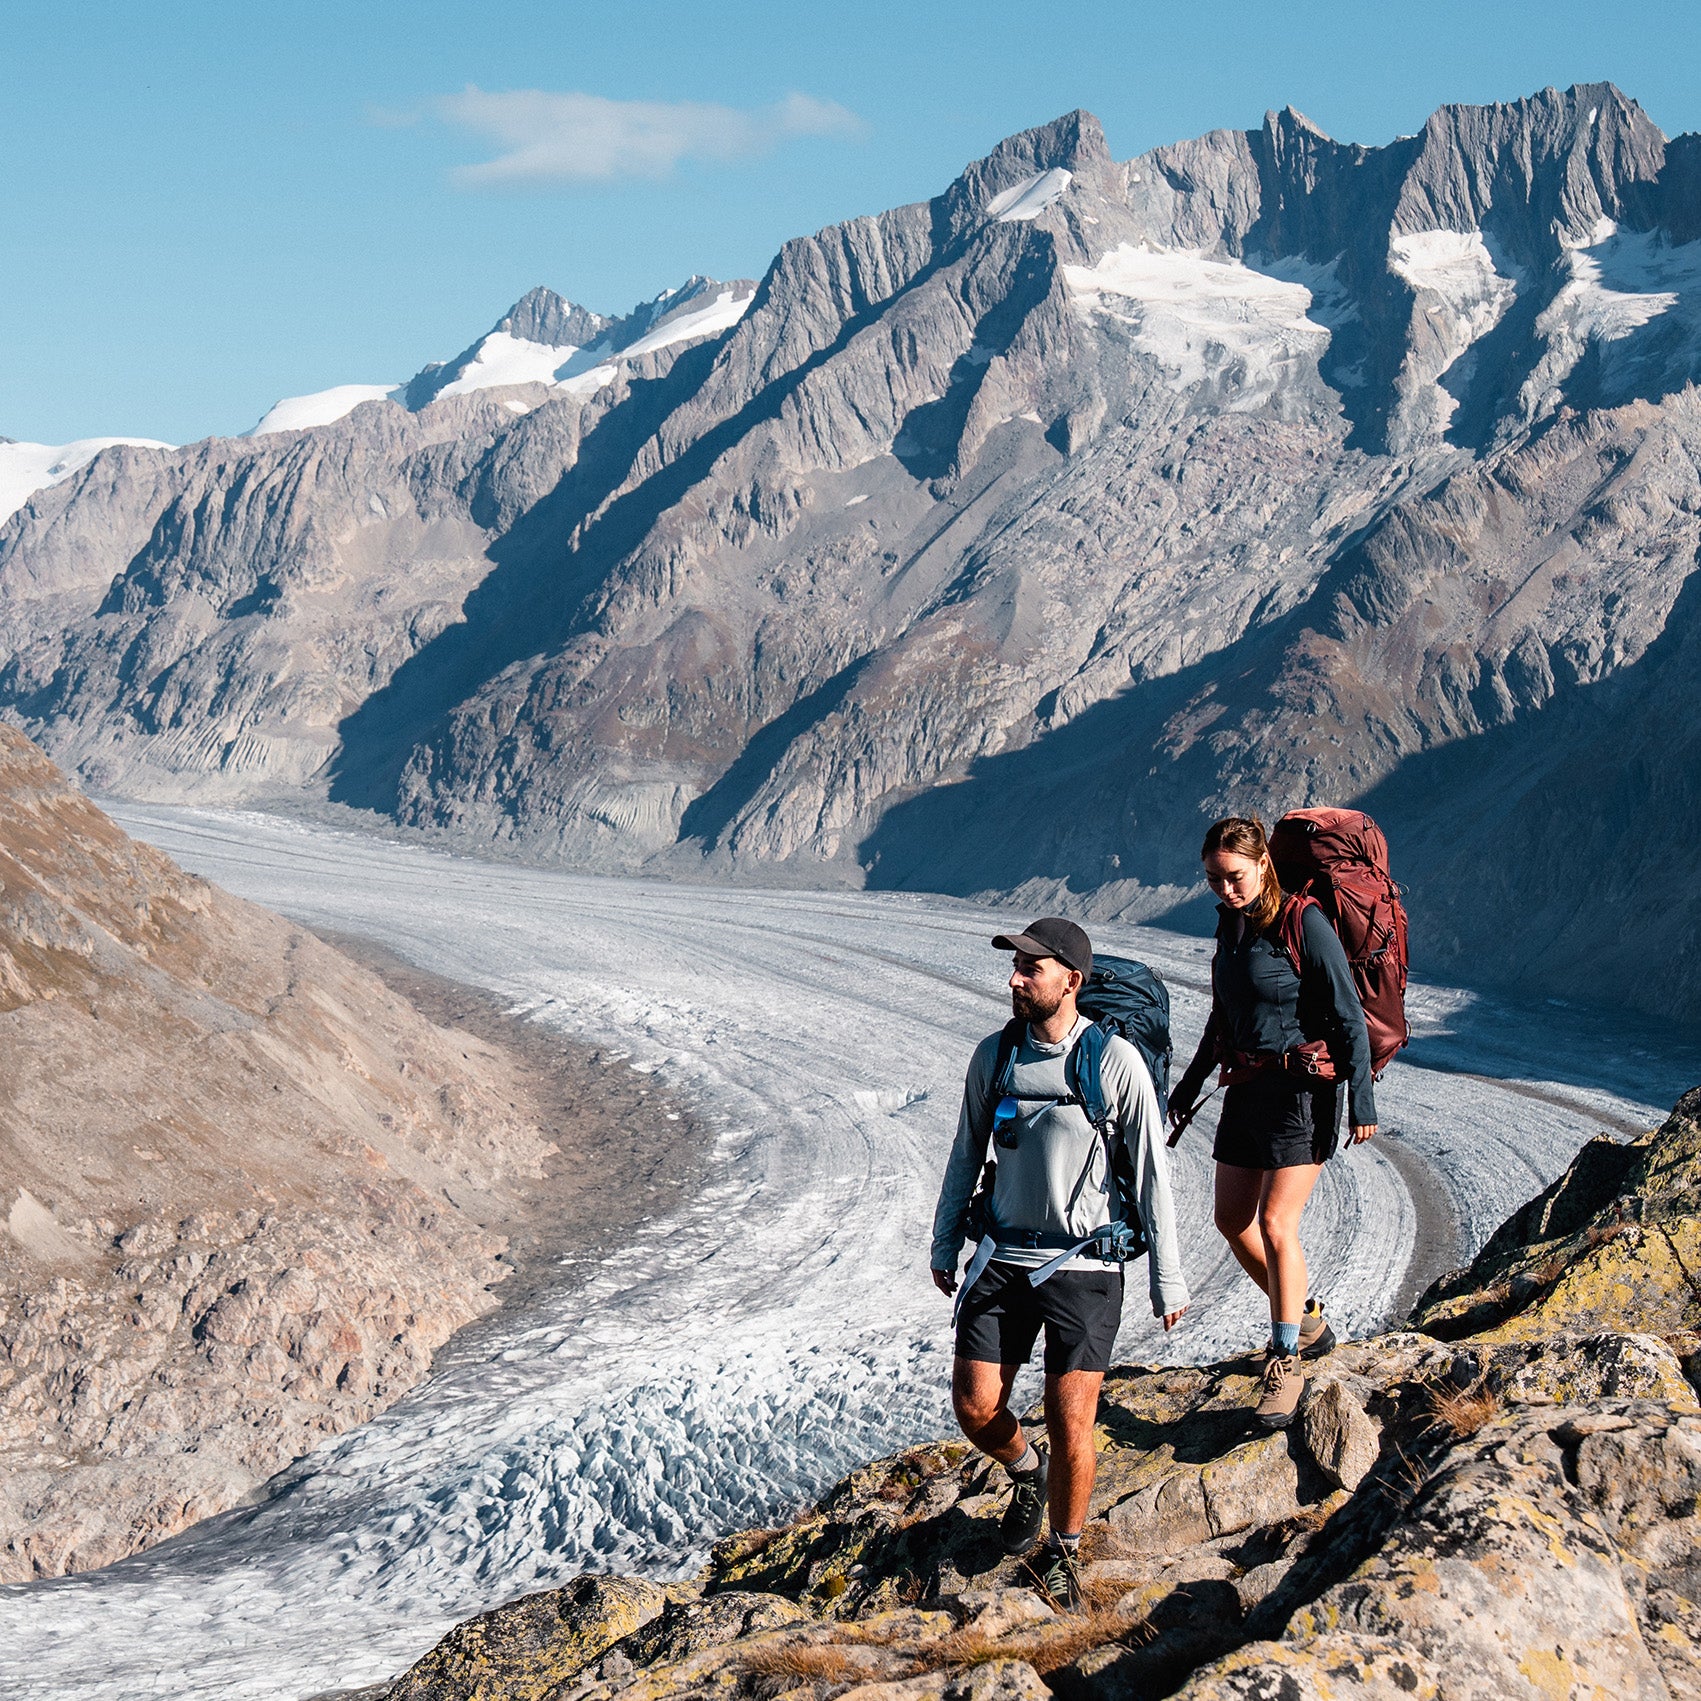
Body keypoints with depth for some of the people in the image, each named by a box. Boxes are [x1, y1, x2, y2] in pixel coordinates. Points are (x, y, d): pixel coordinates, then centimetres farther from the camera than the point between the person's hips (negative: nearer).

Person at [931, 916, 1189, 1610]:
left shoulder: (1116, 1062, -11)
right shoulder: (994, 1055, 1)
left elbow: (1152, 1175, -5)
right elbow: (966, 1154, 14)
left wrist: (1167, 1280, -4)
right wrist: (944, 1245, 17)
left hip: (1085, 1267, -4)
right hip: (1004, 1259, 4)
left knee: (1070, 1425, -3)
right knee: (974, 1406, -1)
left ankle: (1062, 1553, 20)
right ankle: (1027, 1473, 32)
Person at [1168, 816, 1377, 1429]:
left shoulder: (1304, 924, -15)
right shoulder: (1230, 921, 8)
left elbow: (1348, 1017, -14)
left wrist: (1362, 1101, -16)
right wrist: (1191, 1081, 24)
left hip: (1301, 1089, -8)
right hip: (1246, 1087, 8)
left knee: (1275, 1223, -13)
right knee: (1233, 1219, 11)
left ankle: (1287, 1361, -2)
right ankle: (1305, 1322, 30)